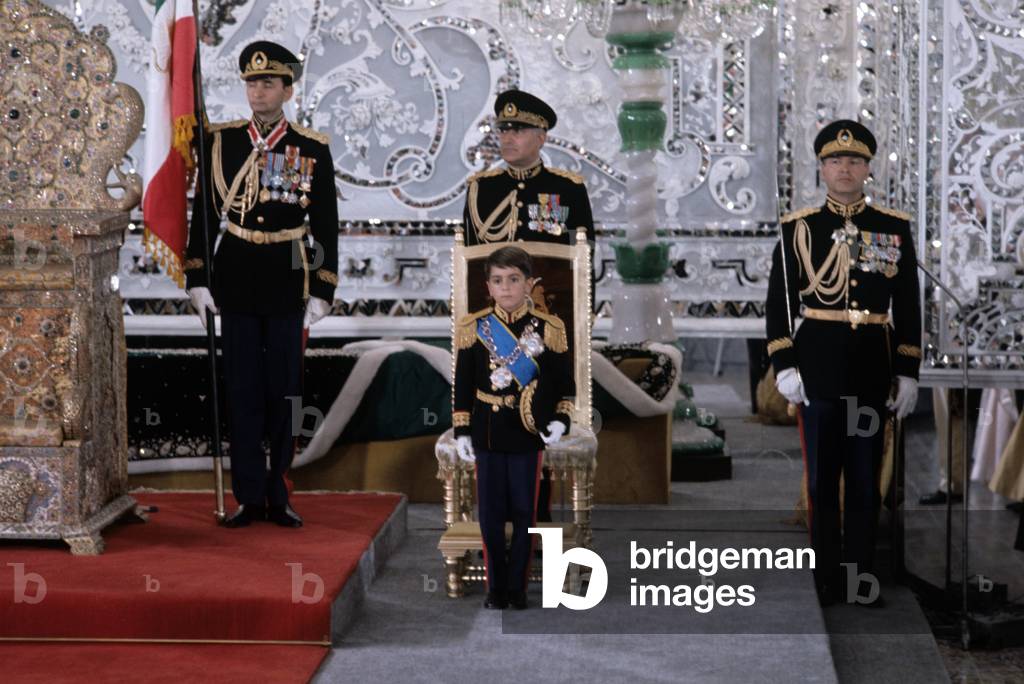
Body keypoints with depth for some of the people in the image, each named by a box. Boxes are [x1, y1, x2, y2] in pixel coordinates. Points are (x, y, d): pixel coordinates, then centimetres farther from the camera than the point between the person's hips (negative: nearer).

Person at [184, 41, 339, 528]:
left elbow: (326, 228, 2)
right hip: (236, 287, 1)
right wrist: (198, 280, 1)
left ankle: (280, 497, 12)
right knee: (242, 392, 3)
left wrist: (322, 292, -3)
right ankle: (249, 498, 9)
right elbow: (203, 214, 6)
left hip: (287, 288, -1)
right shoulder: (221, 142, 3)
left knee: (284, 392, 4)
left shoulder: (313, 150, 0)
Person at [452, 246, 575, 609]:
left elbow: (564, 383, 5)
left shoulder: (549, 328, -2)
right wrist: (462, 432, 0)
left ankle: (517, 586, 17)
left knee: (524, 512, 5)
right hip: (487, 434, 0)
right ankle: (496, 588, 15)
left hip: (528, 434, 0)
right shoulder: (472, 327, -1)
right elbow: (462, 387, 3)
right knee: (490, 514, 4)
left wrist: (560, 420, -8)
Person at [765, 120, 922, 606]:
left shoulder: (895, 228, 5)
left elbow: (908, 308, 6)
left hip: (873, 371, 1)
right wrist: (784, 367, -7)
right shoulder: (798, 227, 1)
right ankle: (827, 578, 12)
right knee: (822, 477, 4)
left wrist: (908, 373, 2)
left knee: (865, 479, 6)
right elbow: (778, 304, 1)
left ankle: (860, 577, 14)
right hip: (818, 370, -1)